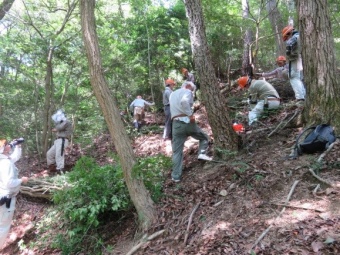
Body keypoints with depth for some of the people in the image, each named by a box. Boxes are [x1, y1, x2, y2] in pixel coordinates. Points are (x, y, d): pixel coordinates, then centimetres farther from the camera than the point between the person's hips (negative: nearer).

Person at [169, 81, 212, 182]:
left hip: (176, 124, 5)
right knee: (204, 137, 20)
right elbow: (184, 101, -22)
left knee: (177, 151, 8)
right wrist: (190, 114, -19)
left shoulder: (172, 94, 23)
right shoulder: (187, 91, 0)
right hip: (187, 121, -5)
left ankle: (176, 176, 8)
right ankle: (202, 153, -2)